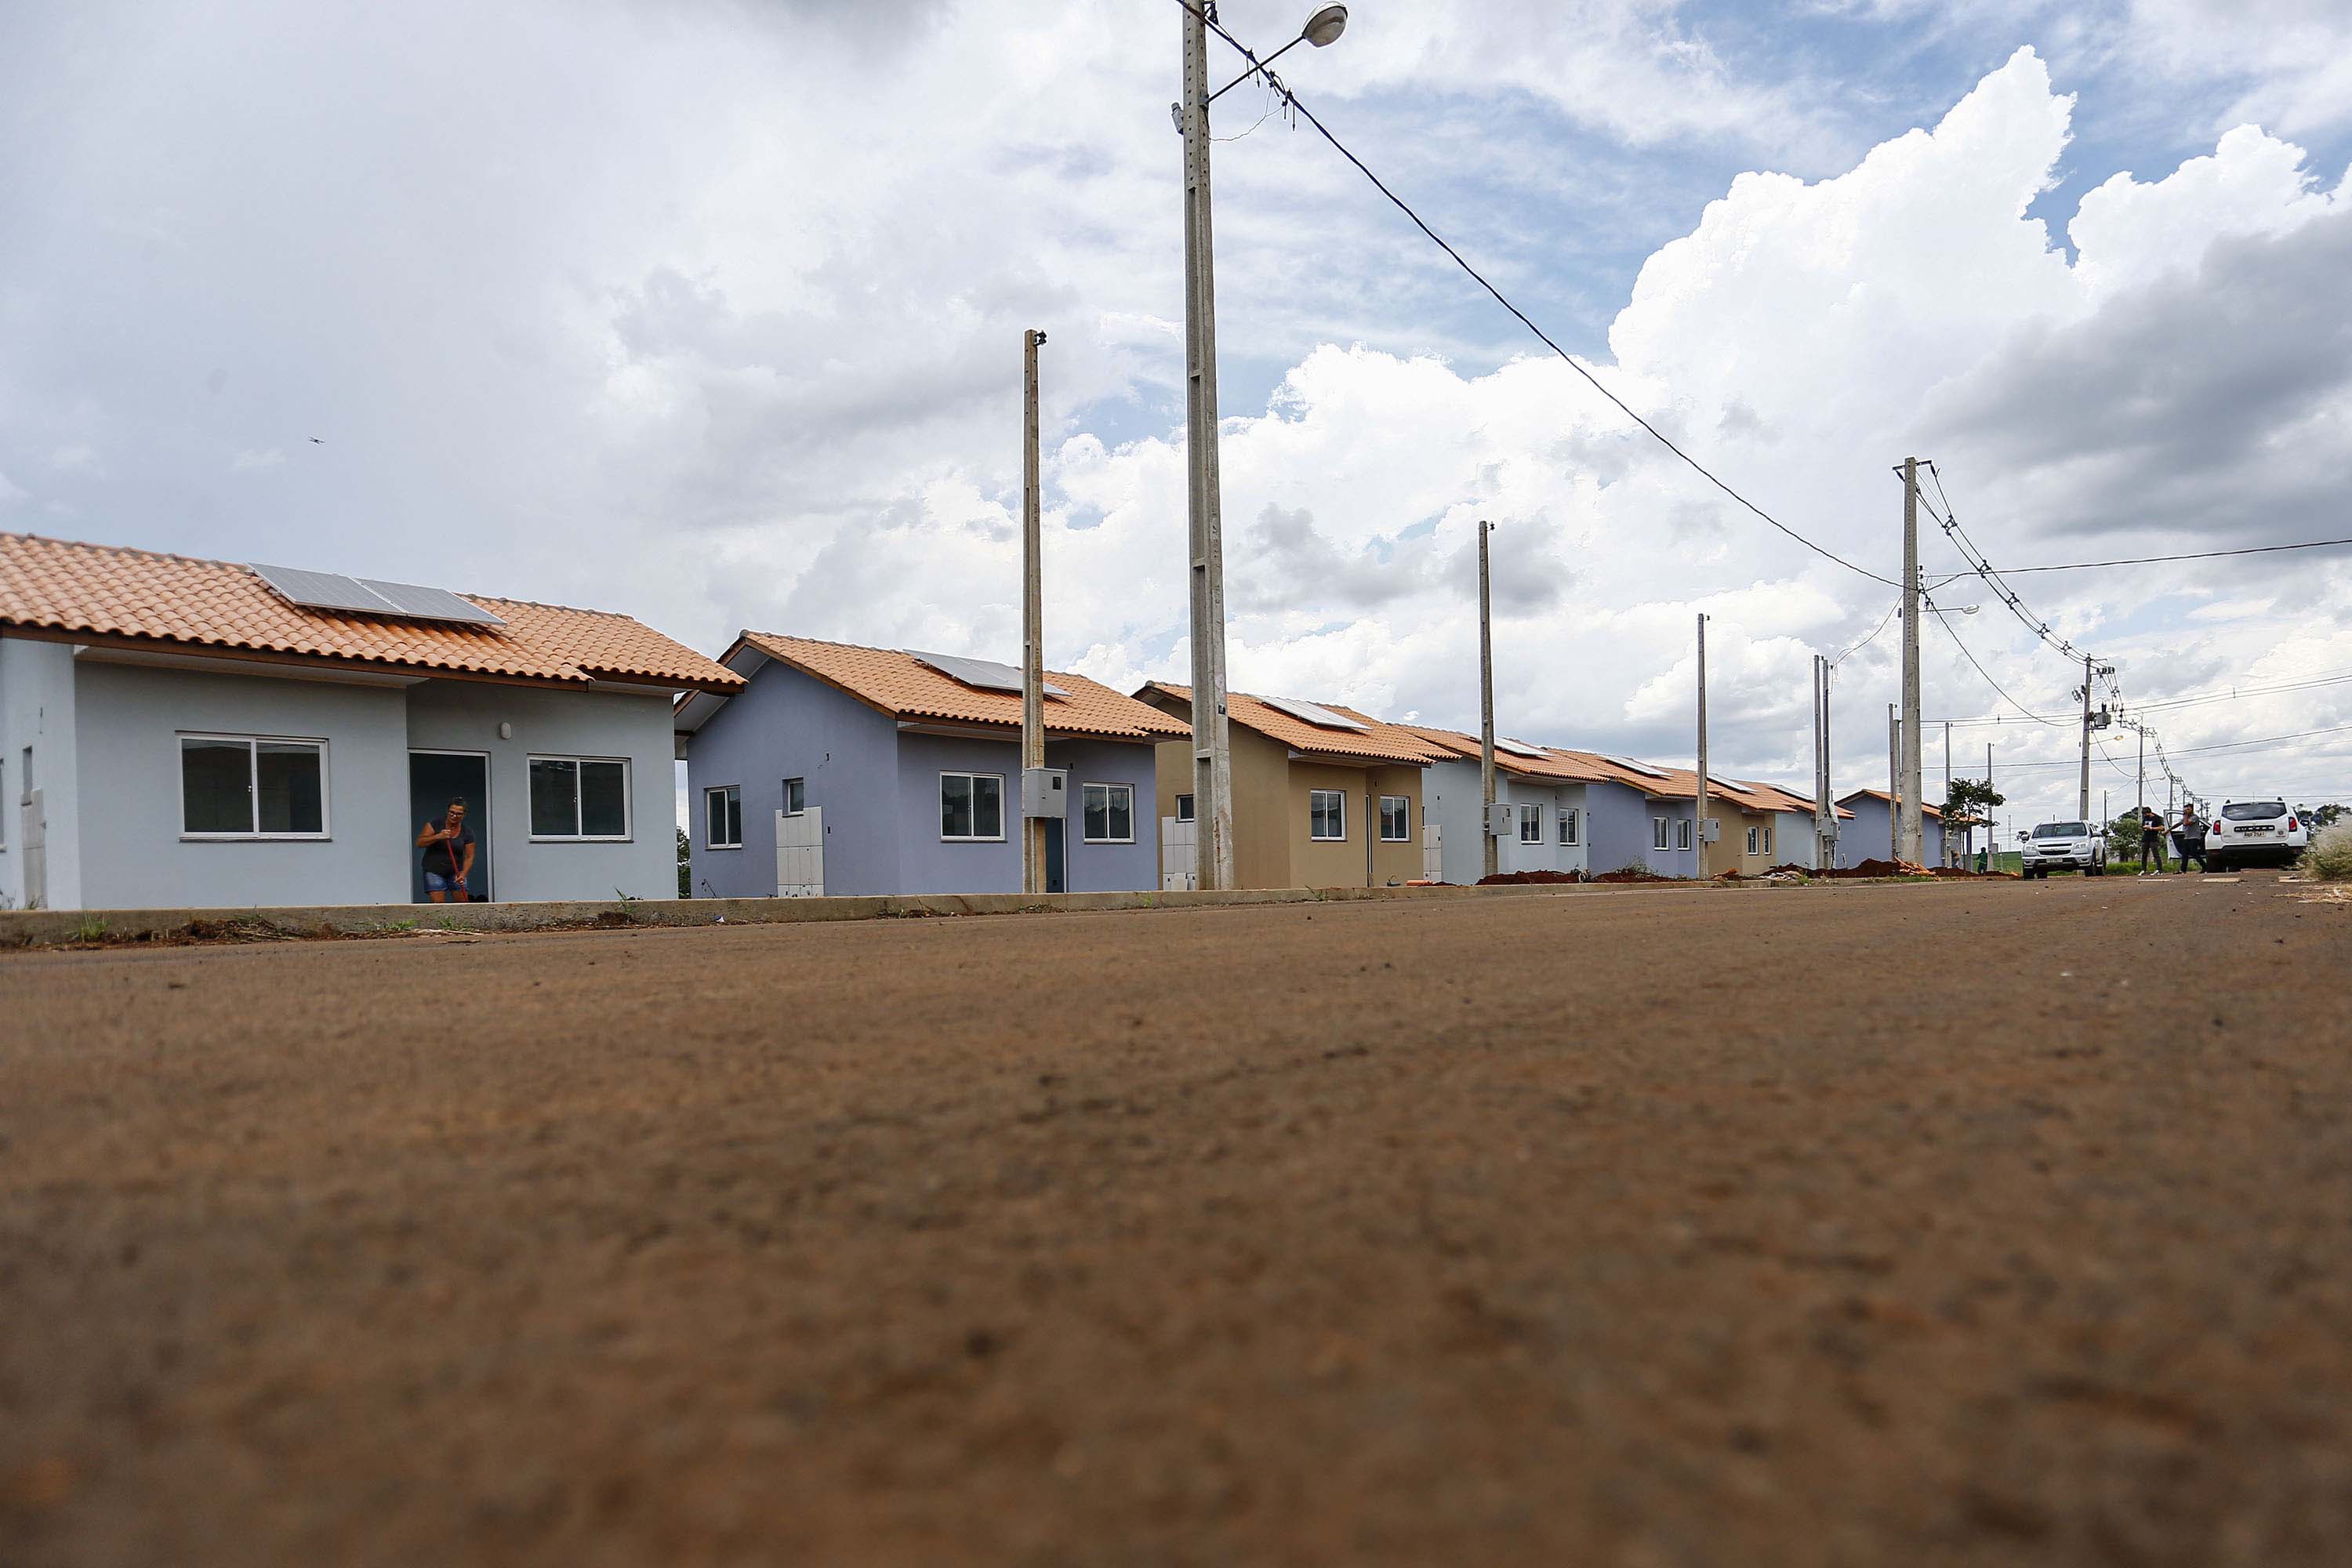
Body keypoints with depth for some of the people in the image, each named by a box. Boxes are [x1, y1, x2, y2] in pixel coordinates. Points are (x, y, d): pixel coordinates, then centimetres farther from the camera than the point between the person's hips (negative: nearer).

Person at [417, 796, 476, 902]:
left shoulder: (467, 832, -5)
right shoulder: (436, 824, -9)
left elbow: (469, 857, -4)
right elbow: (419, 843, -12)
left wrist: (463, 874, -20)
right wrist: (438, 837, -27)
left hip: (456, 871, 2)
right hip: (435, 870, -2)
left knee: (464, 904, -2)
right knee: (438, 905, -11)